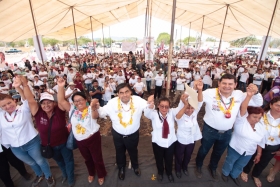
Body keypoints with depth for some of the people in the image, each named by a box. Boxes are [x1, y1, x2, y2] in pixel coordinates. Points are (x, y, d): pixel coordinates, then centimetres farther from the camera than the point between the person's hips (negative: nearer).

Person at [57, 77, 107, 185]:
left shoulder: (90, 109, -16)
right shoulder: (72, 110, -2)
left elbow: (95, 116, -38)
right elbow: (61, 101, -11)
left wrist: (93, 107, -61)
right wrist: (60, 87, -24)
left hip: (93, 138, -4)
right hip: (79, 141, 5)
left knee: (97, 158, 14)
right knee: (87, 159, 27)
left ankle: (101, 175, 41)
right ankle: (91, 173, 53)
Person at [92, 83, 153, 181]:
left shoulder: (138, 100, -20)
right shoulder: (112, 102, -19)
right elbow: (102, 114, -12)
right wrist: (97, 107, -32)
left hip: (133, 134, 0)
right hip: (118, 134, 1)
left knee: (133, 151, 29)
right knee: (120, 152, 28)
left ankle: (135, 166, 63)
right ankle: (121, 168, 61)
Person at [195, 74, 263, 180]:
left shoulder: (239, 95, -7)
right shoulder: (210, 93, -21)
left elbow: (258, 103, 2)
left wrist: (255, 92, -16)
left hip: (227, 133, 4)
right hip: (209, 130, -4)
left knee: (218, 153, 29)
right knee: (203, 151, 20)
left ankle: (213, 167, 59)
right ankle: (198, 166, 51)